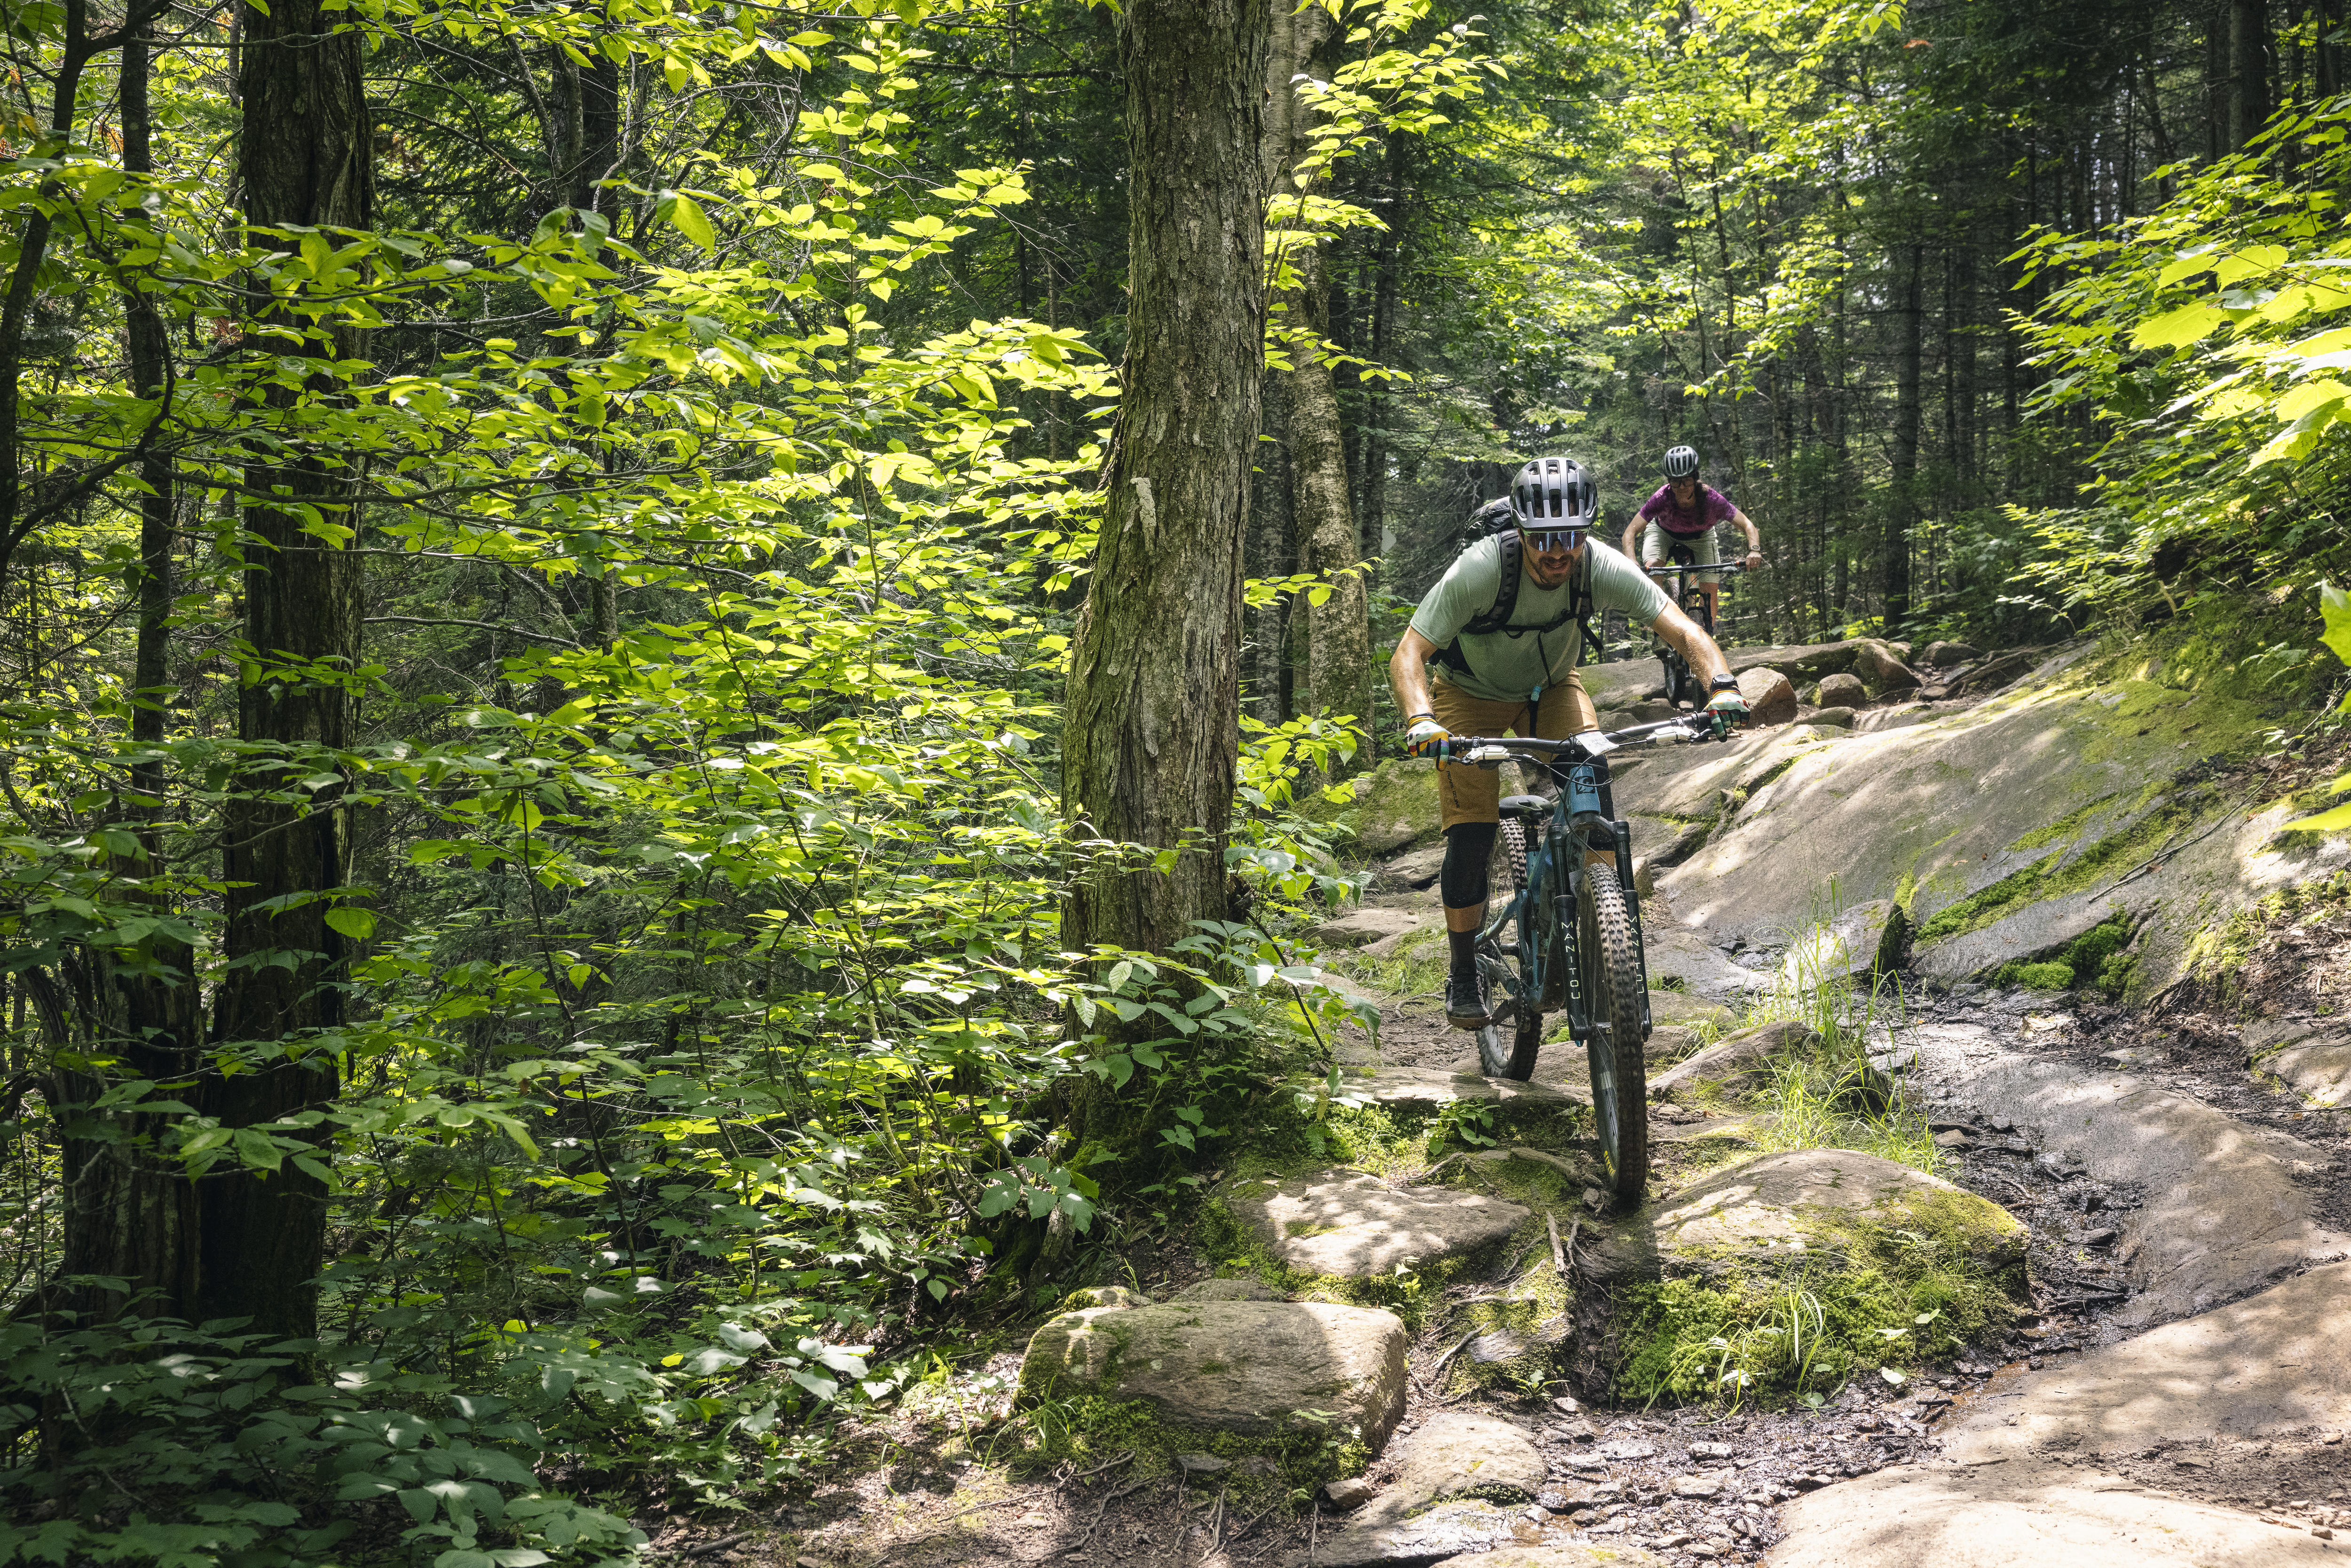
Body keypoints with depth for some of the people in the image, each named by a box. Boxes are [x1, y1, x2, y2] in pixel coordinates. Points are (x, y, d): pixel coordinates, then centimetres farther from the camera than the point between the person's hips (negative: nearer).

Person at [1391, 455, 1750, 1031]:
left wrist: (1721, 685, -47)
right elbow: (1408, 655, -35)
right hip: (1472, 695, -2)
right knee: (1472, 834, -13)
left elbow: (1683, 630, -28)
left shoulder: (1602, 568, -28)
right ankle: (1464, 976, 4)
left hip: (1550, 687, 2)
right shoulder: (1479, 570, -35)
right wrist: (1421, 720, -54)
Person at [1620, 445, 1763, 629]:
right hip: (1663, 532, -1)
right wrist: (1632, 564, -56)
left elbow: (1748, 526, -31)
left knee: (1710, 590, -13)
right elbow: (1630, 532, -39)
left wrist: (1754, 550, -51)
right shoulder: (1663, 498, -38)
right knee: (1653, 566, -30)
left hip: (1700, 536, 1)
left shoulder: (1712, 499, -36)